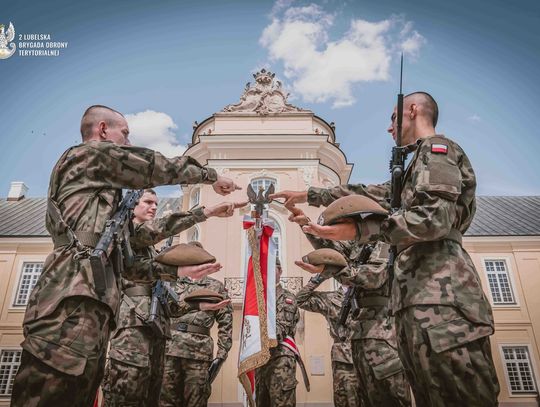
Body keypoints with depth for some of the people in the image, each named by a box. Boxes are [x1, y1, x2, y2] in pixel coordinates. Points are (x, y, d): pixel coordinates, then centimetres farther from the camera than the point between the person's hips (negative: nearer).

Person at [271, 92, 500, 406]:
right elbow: (368, 194, 34)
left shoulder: (436, 148, 1)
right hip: (423, 295, 10)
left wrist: (358, 230, -20)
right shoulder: (419, 165, 32)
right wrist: (308, 196, 34)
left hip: (439, 294, -10)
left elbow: (435, 218, -15)